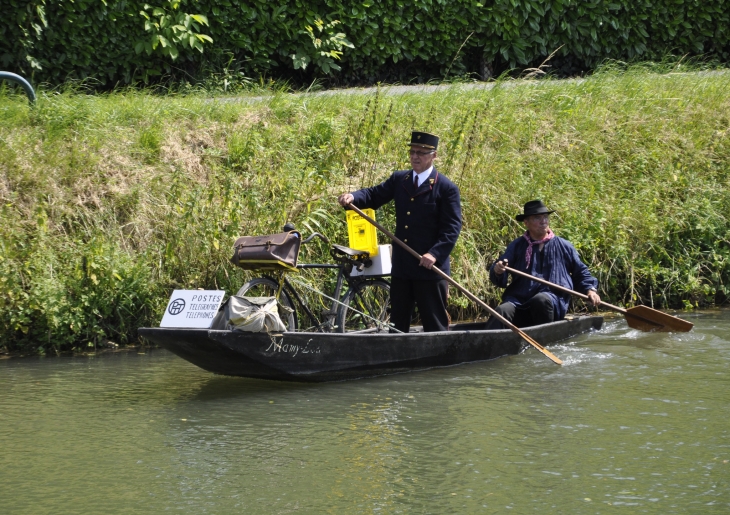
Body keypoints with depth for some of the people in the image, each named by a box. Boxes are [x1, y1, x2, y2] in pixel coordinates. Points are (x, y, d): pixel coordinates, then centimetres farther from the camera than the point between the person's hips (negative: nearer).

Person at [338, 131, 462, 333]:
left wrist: (435, 253, -22)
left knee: (435, 324, 0)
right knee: (397, 323, 11)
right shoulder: (399, 180, 11)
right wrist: (353, 197, -14)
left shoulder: (446, 188, -6)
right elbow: (374, 195, 8)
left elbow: (452, 228, -10)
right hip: (401, 267, 6)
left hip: (430, 267, -5)